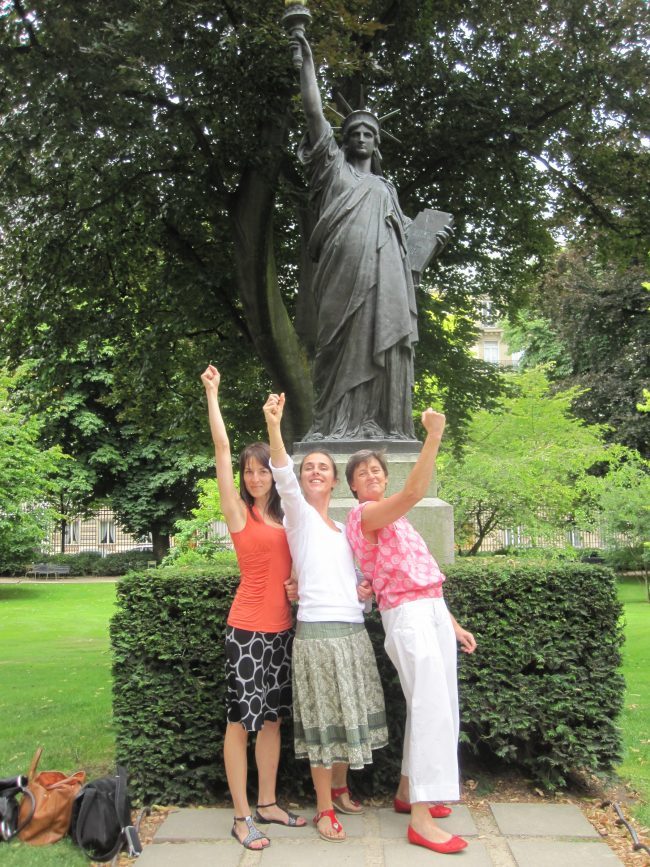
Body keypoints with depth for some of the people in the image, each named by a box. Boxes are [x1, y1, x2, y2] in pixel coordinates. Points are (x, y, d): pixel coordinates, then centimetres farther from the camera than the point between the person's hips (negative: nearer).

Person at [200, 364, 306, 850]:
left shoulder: (283, 517, 11)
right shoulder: (239, 512, -4)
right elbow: (222, 450, -11)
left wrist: (299, 579, -1)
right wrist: (212, 395, -12)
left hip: (283, 628, 6)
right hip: (249, 629, -6)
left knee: (273, 719, 13)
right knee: (241, 722, 0)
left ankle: (267, 804, 25)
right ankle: (242, 817, 9)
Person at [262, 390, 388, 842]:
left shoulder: (342, 527, 17)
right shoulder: (299, 515, -1)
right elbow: (285, 480, -21)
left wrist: (365, 589, 1)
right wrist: (274, 427, -36)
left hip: (354, 630, 7)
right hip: (319, 630, -6)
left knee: (348, 715, 15)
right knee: (324, 720, 0)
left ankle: (340, 790, 33)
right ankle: (324, 809, 12)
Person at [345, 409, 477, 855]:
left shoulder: (393, 518, 21)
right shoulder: (366, 514, -8)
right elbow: (414, 492, -27)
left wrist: (452, 622, 19)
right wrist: (434, 435, -29)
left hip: (433, 609, 9)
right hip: (407, 614, -9)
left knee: (439, 707, 12)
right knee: (432, 708, -15)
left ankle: (408, 790, 25)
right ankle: (421, 818, -12)